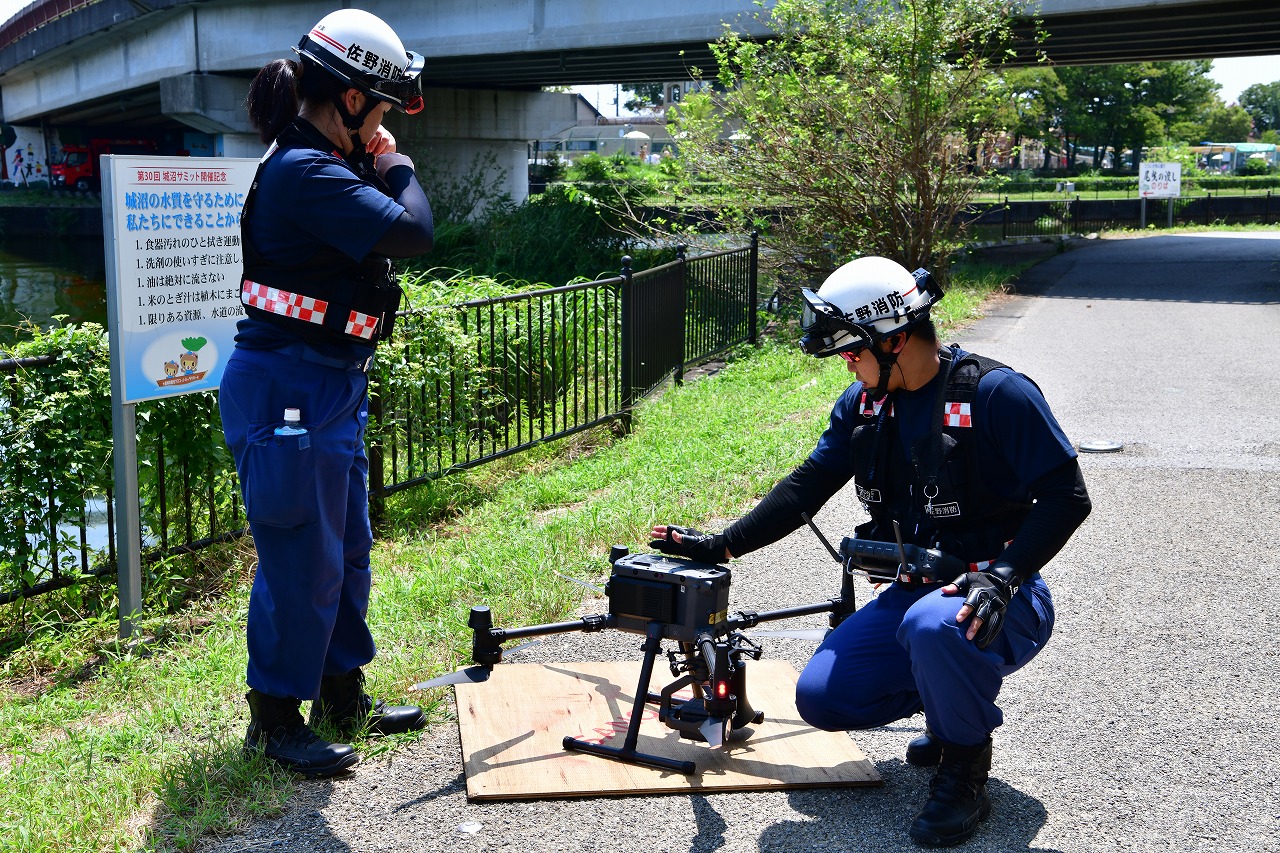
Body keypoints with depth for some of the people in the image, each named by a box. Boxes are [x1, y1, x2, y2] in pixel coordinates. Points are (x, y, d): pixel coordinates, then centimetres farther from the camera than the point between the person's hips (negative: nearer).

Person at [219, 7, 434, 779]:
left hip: (329, 390, 11)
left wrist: (377, 166, 4)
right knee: (302, 563, 0)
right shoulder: (305, 172, -21)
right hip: (291, 391, -11)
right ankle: (276, 721, 17)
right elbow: (412, 233, -24)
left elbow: (384, 235, 15)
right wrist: (394, 163, -10)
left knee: (347, 553, 19)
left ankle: (344, 696, 34)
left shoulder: (318, 164, 13)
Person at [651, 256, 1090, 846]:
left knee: (934, 625, -40)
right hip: (912, 592, 7)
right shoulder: (864, 403, 5)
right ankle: (950, 695, 16)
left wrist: (1003, 575, -28)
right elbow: (807, 487, 8)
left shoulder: (996, 394, -16)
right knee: (820, 696, -7)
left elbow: (1066, 496, -16)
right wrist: (721, 545, 0)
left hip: (996, 601, -6)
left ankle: (965, 770, -11)